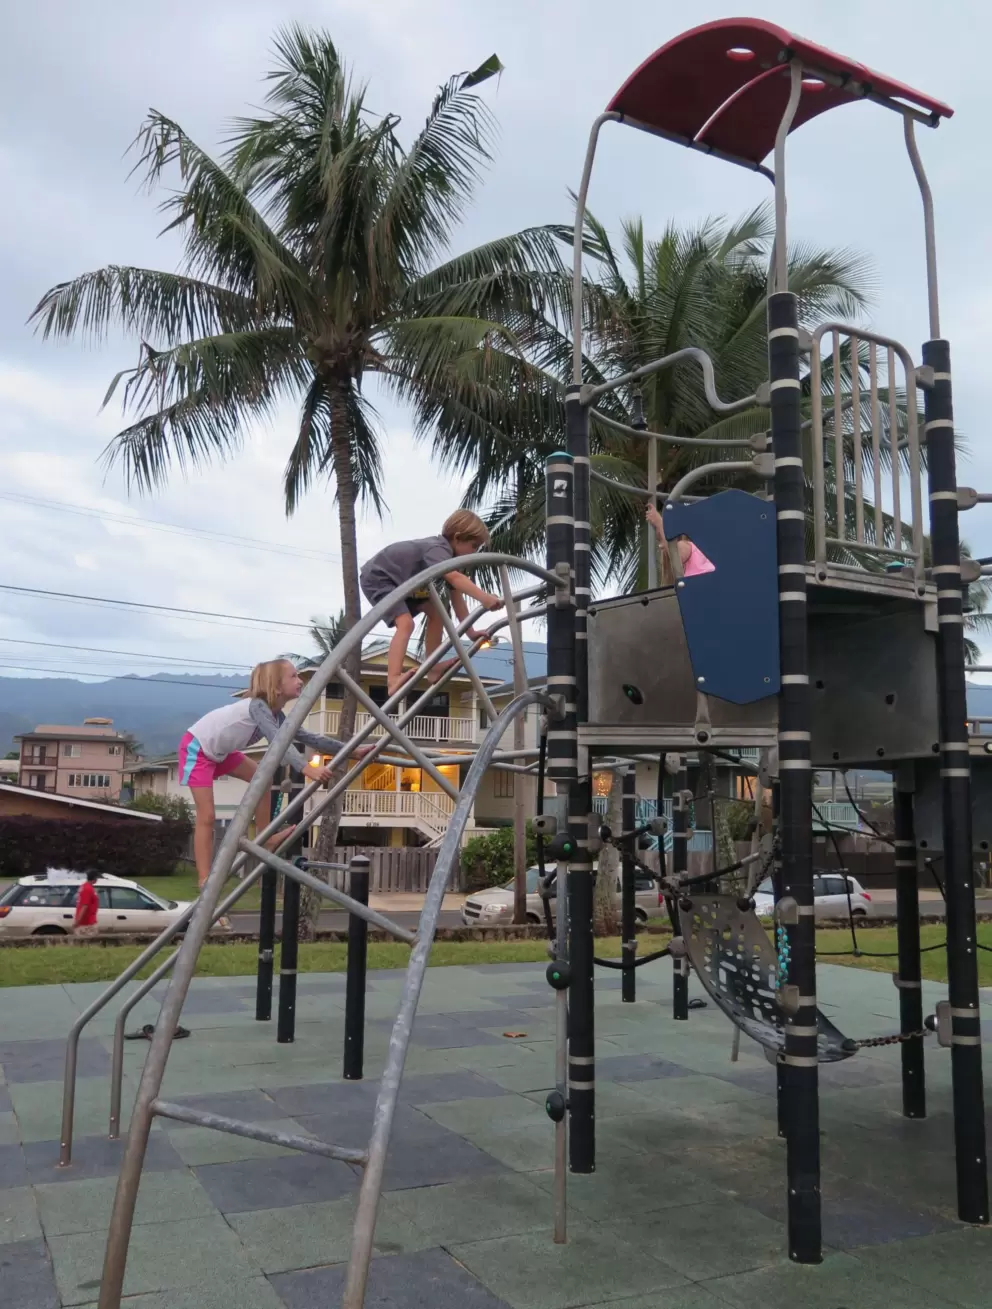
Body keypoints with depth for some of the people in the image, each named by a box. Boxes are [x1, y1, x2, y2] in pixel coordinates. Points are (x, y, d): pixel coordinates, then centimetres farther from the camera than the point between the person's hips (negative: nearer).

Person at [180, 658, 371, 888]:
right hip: (196, 747, -9)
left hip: (219, 751, 9)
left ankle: (265, 839, 12)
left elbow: (308, 738, -3)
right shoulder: (257, 706, -28)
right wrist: (308, 769, -56)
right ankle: (205, 880, -5)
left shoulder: (276, 715, -2)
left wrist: (352, 750, -9)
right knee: (207, 817, -10)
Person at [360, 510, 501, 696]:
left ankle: (433, 668, 10)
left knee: (435, 612, 8)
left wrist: (470, 631, -2)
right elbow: (455, 578, -48)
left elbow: (457, 598, 3)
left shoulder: (450, 557, 2)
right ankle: (394, 680, -37)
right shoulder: (438, 549, -28)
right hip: (377, 577, -10)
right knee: (406, 623, -27)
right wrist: (484, 598, -60)